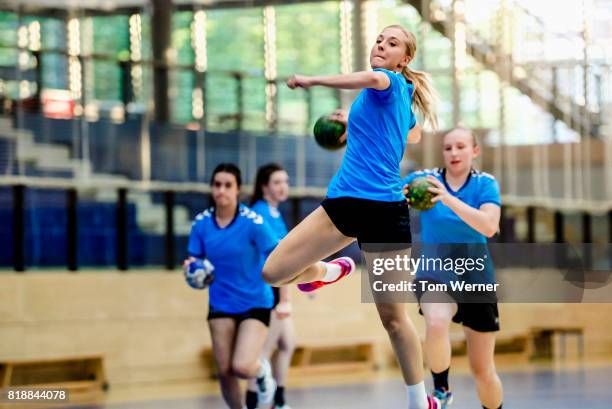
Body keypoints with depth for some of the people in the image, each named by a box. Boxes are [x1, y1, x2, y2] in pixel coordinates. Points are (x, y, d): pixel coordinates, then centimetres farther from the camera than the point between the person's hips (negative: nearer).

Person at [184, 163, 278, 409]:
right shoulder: (201, 223, -6)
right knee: (224, 371, 2)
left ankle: (262, 370, 20)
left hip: (255, 303, -4)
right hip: (221, 305, 4)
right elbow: (195, 259, 4)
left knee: (241, 367, -17)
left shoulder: (253, 222, -17)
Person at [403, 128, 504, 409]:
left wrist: (448, 198, -33)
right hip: (435, 275, -1)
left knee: (483, 370, 5)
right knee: (436, 323, -36)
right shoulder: (425, 179, -3)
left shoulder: (484, 183, -5)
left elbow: (489, 227, -23)